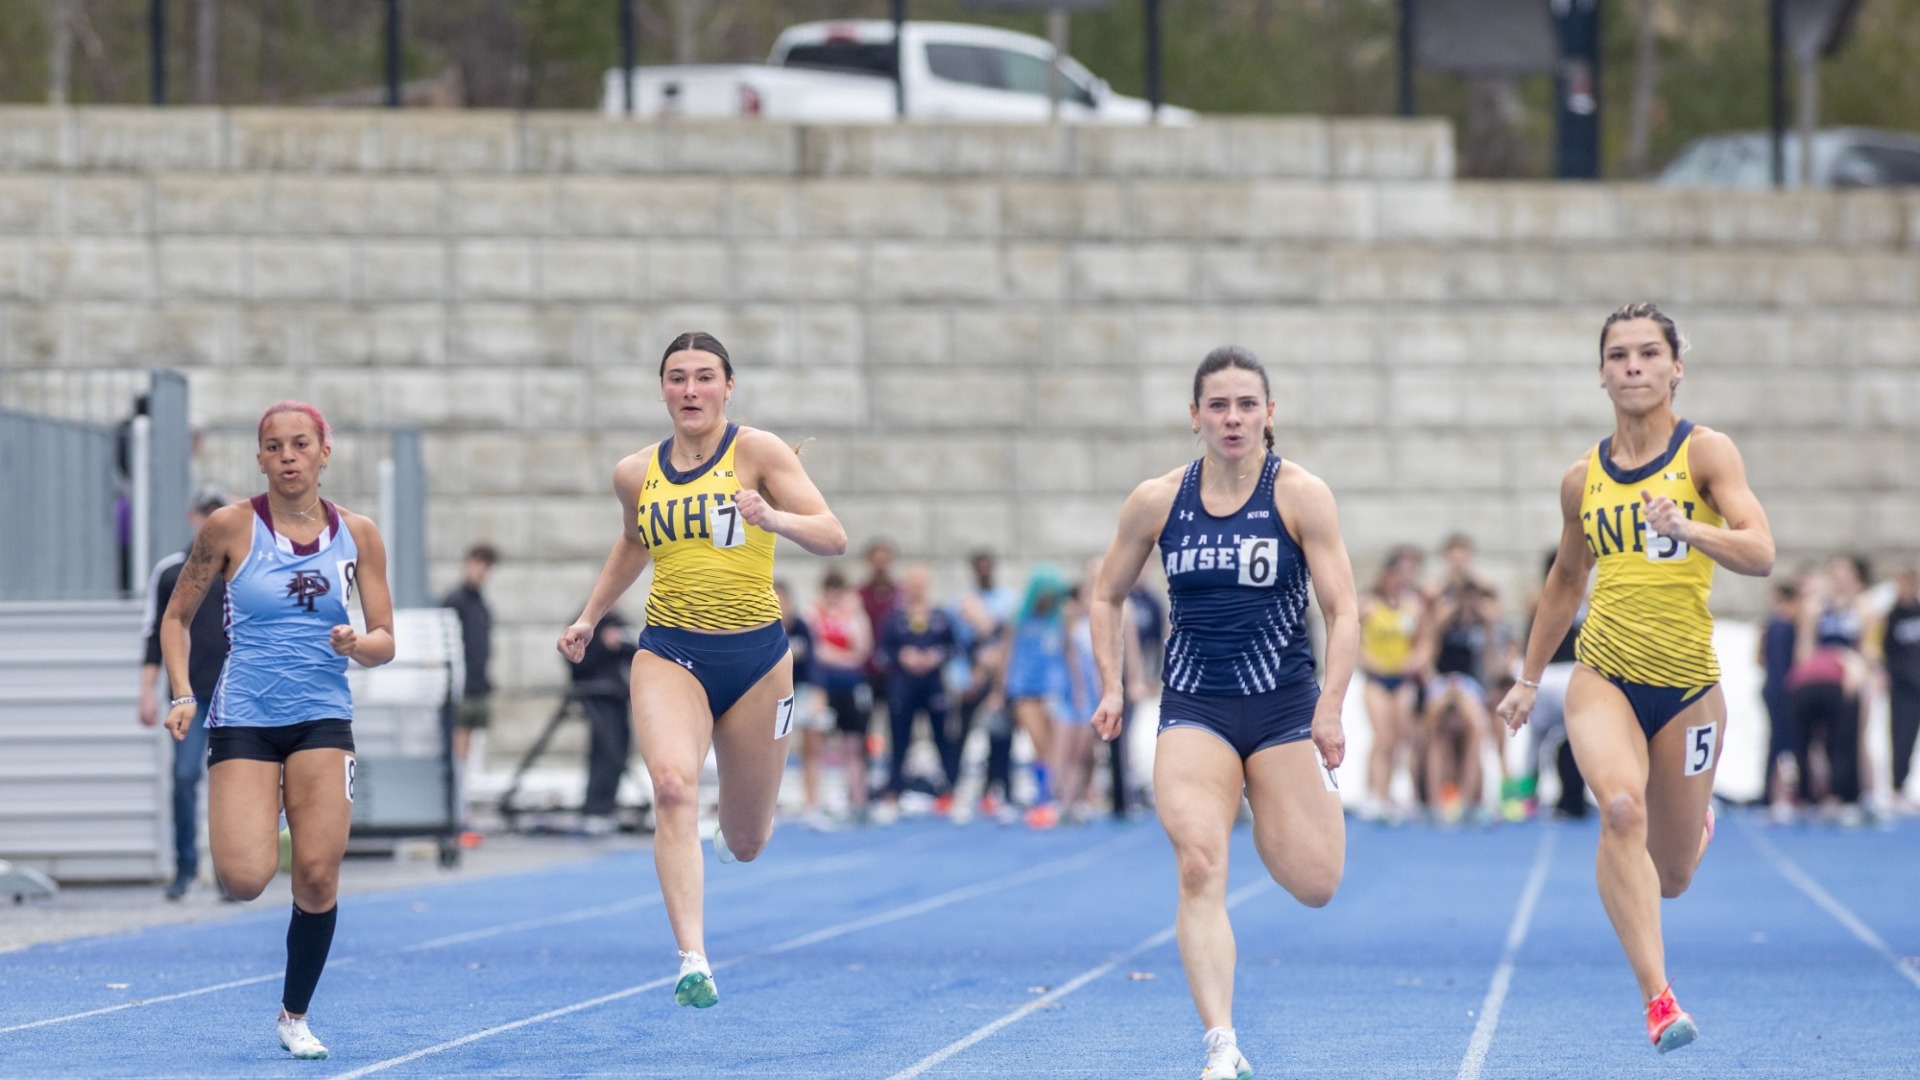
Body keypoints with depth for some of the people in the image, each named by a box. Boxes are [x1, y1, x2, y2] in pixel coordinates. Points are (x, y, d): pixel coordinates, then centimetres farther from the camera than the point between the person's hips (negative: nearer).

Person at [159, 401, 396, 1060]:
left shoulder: (357, 535, 3)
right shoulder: (231, 528, -3)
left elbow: (385, 642, 7)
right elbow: (177, 617, 6)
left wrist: (357, 644, -16)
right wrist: (182, 696, -7)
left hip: (322, 718, 2)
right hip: (243, 717, -2)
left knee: (318, 877, -8)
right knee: (244, 882, -16)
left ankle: (295, 1015, 12)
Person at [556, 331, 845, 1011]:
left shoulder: (757, 451, -5)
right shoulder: (636, 474, 6)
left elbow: (833, 538, -13)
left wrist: (775, 518, -31)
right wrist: (590, 617, 24)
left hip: (755, 655, -1)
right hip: (670, 654, 1)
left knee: (745, 843, 9)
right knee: (672, 784, -29)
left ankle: (732, 833, 51)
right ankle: (693, 960, -35)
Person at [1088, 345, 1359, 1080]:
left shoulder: (1300, 494, -6)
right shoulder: (1157, 501, 2)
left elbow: (1343, 612, -9)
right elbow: (1107, 596, 16)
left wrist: (1330, 708, -21)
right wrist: (1111, 687, 5)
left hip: (1284, 707, -1)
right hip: (1194, 709, 1)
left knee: (1314, 884, -1)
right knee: (1199, 866, -21)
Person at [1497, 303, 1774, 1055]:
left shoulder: (1706, 452, -6)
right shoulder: (1583, 479, 4)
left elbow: (1759, 554, -19)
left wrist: (1686, 528, -37)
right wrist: (1528, 679, 22)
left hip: (1689, 688, -1)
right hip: (1604, 678, 1)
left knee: (1670, 878, 10)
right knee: (1621, 808, -30)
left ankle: (1695, 826, 50)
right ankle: (1658, 999, -32)